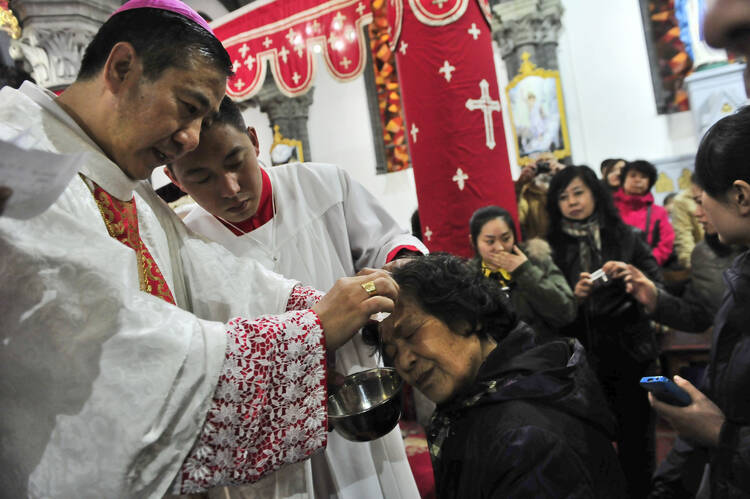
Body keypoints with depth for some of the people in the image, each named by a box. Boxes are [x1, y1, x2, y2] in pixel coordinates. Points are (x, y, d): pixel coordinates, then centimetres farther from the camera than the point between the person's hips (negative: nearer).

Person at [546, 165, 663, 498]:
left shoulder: (626, 237, 2)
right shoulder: (555, 248, 2)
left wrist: (632, 275, -17)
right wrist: (575, 296, -17)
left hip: (631, 354, 0)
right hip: (583, 358, 1)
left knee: (635, 439, 5)